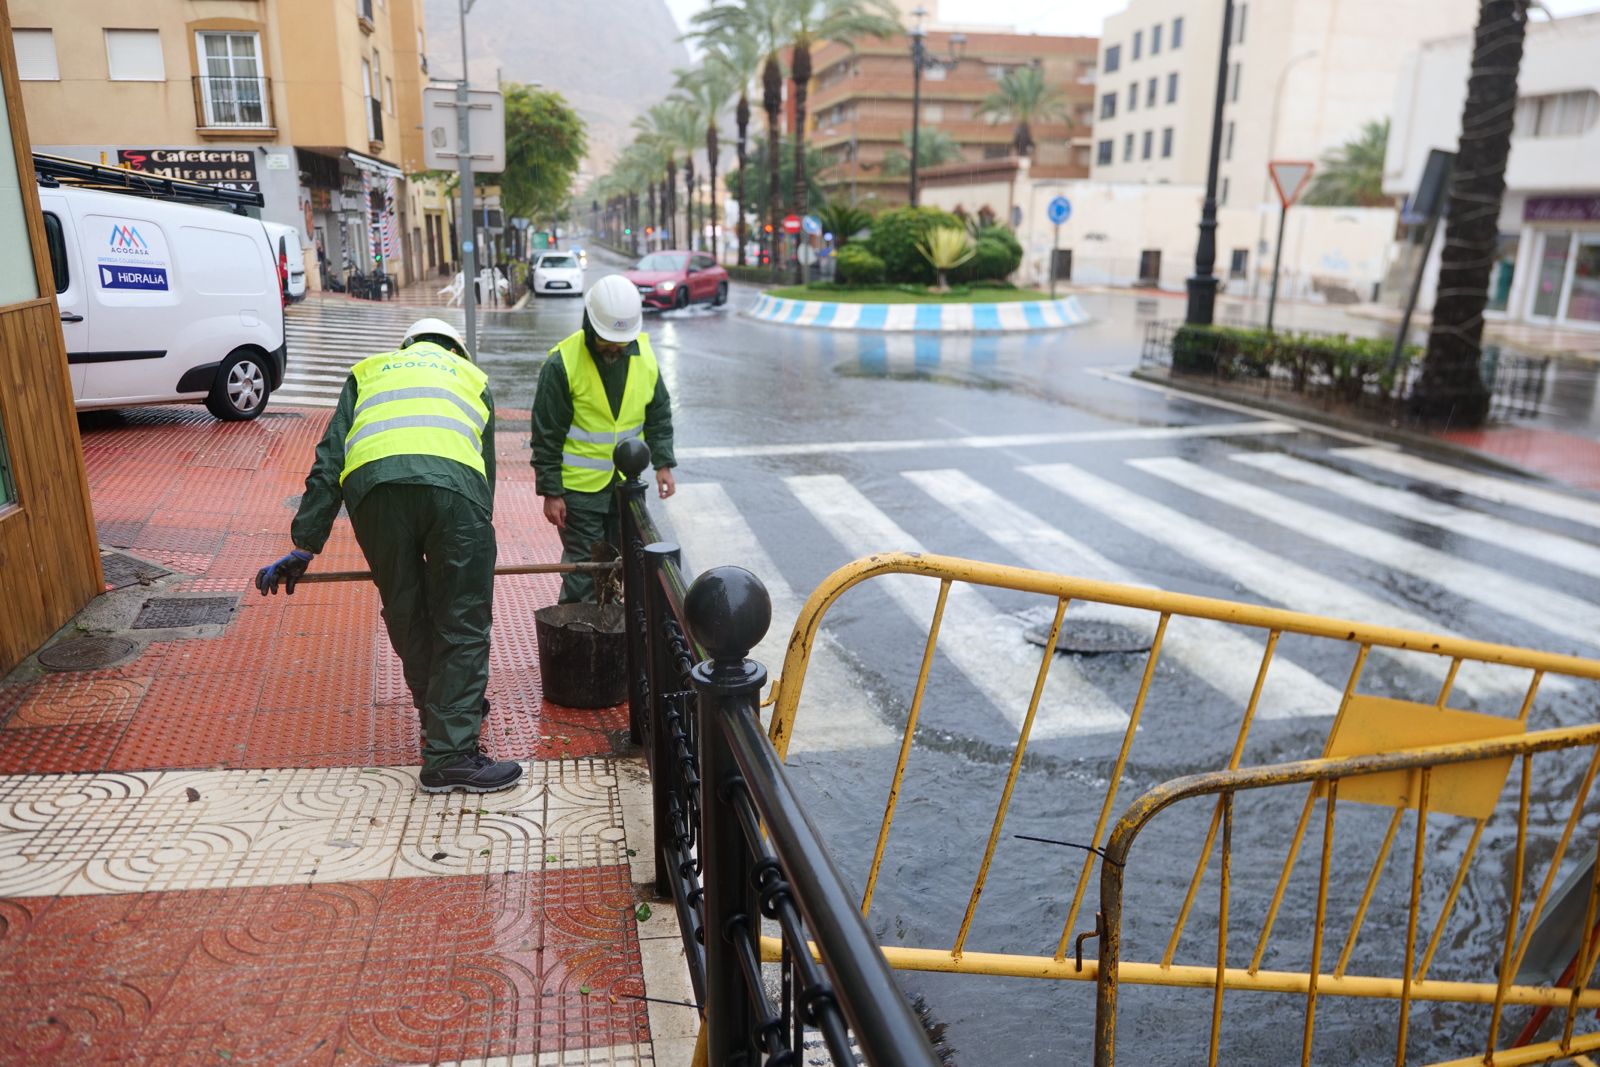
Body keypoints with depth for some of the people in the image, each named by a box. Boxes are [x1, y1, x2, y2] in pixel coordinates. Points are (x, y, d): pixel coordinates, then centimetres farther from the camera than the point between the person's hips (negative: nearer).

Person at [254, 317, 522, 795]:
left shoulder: (369, 370, 36)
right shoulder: (472, 377, 35)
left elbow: (329, 462, 26)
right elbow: (486, 473, 33)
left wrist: (304, 546, 27)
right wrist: (475, 557, 41)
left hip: (373, 486, 2)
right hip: (453, 483, -1)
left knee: (405, 616, 18)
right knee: (463, 624, 4)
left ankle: (444, 718, 34)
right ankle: (451, 753, 2)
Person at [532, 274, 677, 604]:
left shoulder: (644, 354, -2)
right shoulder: (562, 363, -17)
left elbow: (659, 415, 10)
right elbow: (547, 434, -11)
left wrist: (663, 463, 2)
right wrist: (550, 491, -11)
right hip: (580, 486, -5)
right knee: (583, 569, 1)